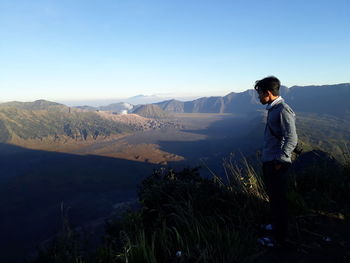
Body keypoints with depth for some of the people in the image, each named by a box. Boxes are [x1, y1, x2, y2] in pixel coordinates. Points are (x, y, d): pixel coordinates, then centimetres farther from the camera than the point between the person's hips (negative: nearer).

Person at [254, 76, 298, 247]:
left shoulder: (283, 110, -17)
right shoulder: (272, 109, 11)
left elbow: (291, 139, -21)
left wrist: (279, 161, -20)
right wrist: (267, 159, 16)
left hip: (277, 164, -9)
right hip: (268, 162, 9)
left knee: (278, 200, 3)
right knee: (273, 196, 22)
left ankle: (279, 237, 18)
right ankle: (276, 225, 41)